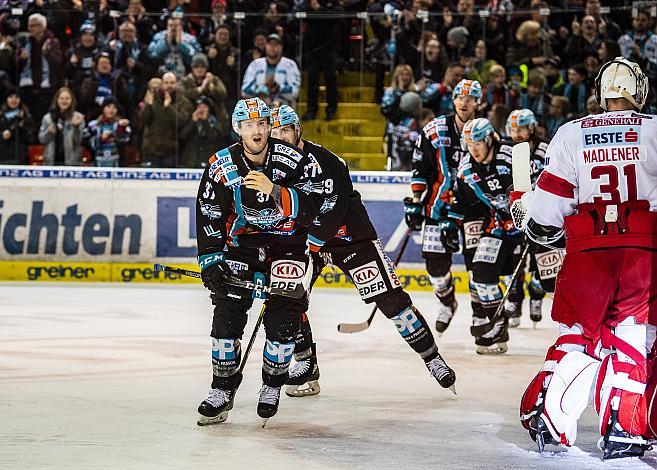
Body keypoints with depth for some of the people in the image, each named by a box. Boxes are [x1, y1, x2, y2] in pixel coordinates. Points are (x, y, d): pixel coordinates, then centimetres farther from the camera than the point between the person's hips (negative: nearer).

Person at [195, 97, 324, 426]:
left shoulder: (294, 160, -15)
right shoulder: (221, 167, -8)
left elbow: (310, 207, -21)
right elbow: (208, 218, -4)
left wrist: (274, 191, -34)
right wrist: (210, 261, -10)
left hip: (287, 243, -2)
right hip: (241, 243, 2)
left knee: (282, 319, -11)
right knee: (227, 315, -8)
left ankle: (273, 386, 10)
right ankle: (222, 389, 4)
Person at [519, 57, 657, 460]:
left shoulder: (571, 133, 8)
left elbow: (547, 208, 6)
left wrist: (543, 231, 25)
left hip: (589, 249, 2)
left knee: (578, 335, 13)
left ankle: (549, 422, 6)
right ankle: (624, 433, -2)